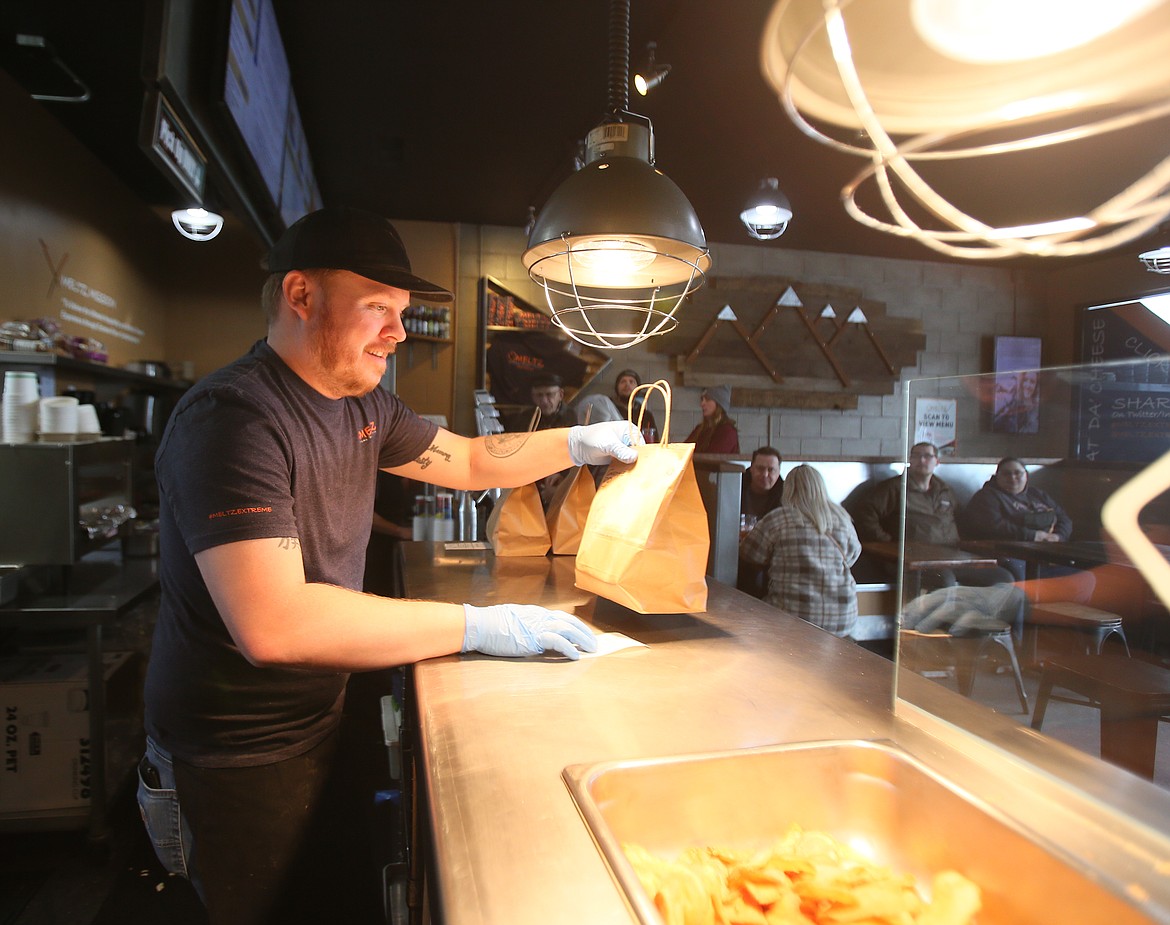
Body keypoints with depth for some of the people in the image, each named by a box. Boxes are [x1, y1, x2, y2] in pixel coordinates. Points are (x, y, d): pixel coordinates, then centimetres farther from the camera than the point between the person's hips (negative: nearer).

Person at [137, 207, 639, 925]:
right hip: (241, 758, -8)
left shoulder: (363, 405, 2)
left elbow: (469, 460, 13)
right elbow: (273, 624, -36)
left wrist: (577, 445, -2)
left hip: (318, 721, 8)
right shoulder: (232, 417, -27)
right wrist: (480, 627, -32)